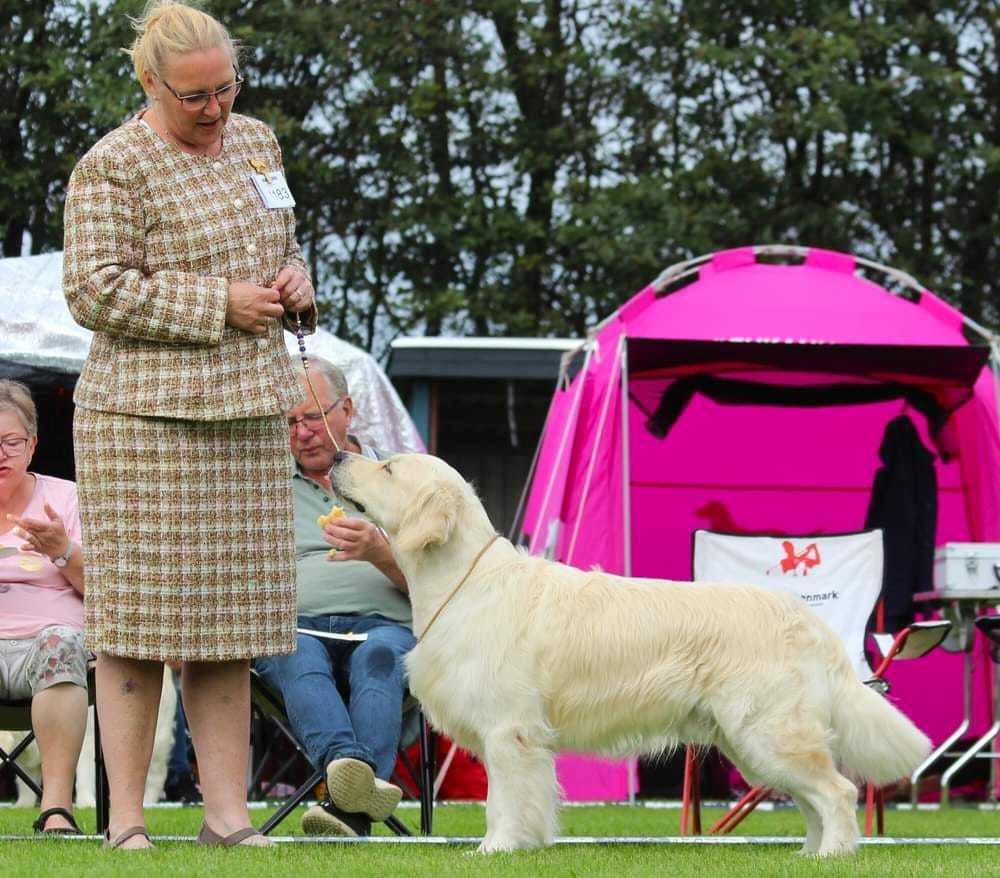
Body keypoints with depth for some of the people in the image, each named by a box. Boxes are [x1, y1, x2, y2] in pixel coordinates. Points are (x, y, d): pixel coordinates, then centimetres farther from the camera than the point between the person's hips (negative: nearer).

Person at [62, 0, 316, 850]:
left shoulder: (255, 142, 15)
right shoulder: (113, 167, -8)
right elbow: (95, 291, -14)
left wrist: (295, 282, 4)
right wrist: (218, 305, -15)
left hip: (246, 413, 7)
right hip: (147, 412, -7)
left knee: (231, 622, 6)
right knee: (142, 619, -5)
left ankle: (228, 814, 9)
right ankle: (126, 821, -1)